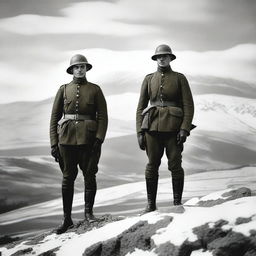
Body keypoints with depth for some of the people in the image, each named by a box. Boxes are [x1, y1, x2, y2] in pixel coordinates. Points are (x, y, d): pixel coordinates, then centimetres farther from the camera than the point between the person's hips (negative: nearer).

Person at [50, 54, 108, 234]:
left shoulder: (95, 89, 5)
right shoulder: (64, 90, 9)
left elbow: (103, 116, 0)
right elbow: (55, 117, 7)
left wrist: (99, 138, -12)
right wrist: (54, 142, 0)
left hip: (88, 138, -1)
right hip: (67, 137, 1)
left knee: (89, 175, 1)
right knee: (68, 177, 3)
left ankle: (88, 211, 20)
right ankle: (67, 219, 9)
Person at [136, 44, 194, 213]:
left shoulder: (180, 78, 6)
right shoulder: (149, 79, 12)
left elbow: (188, 105, 0)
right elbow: (141, 107, 11)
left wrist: (184, 129, -11)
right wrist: (140, 131, 1)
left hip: (173, 127, -2)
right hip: (153, 127, 2)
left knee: (175, 165, -3)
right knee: (152, 165, 2)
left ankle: (177, 203, 7)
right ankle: (151, 205, 9)